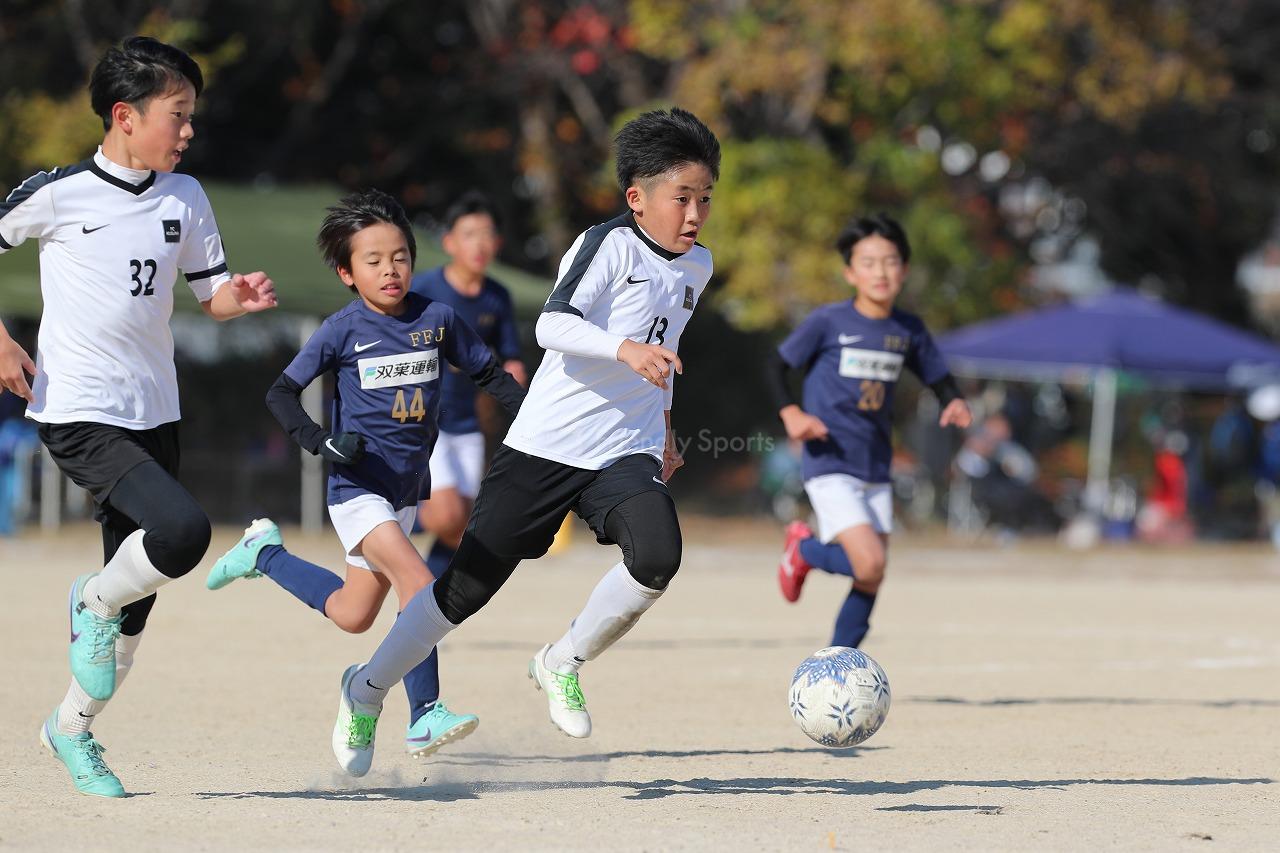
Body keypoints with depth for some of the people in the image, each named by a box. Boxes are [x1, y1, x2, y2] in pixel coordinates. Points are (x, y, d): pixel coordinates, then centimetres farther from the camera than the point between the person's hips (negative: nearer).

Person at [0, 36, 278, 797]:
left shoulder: (186, 198, 6)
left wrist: (239, 297, -10)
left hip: (155, 414, 6)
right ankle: (93, 602, 1)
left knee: (135, 605, 10)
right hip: (80, 415, -6)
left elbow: (210, 291, 12)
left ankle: (73, 729, 30)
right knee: (183, 529, -28)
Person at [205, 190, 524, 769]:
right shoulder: (343, 330, -9)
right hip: (357, 487, -5)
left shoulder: (437, 319, 1)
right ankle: (425, 719, -17)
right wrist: (320, 441, -21)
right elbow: (282, 393, -5)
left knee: (352, 616, 14)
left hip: (406, 488, 6)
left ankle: (266, 553, 36)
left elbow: (487, 373, 12)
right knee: (419, 586, -22)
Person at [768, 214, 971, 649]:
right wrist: (791, 412, -19)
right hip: (830, 467, -6)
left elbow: (938, 378, 15)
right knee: (869, 563, -20)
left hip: (876, 471, 6)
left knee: (870, 582, 6)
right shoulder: (828, 322, -9)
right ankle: (802, 549, 11)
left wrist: (955, 403, -8)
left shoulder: (908, 330, 4)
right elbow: (777, 365, -2)